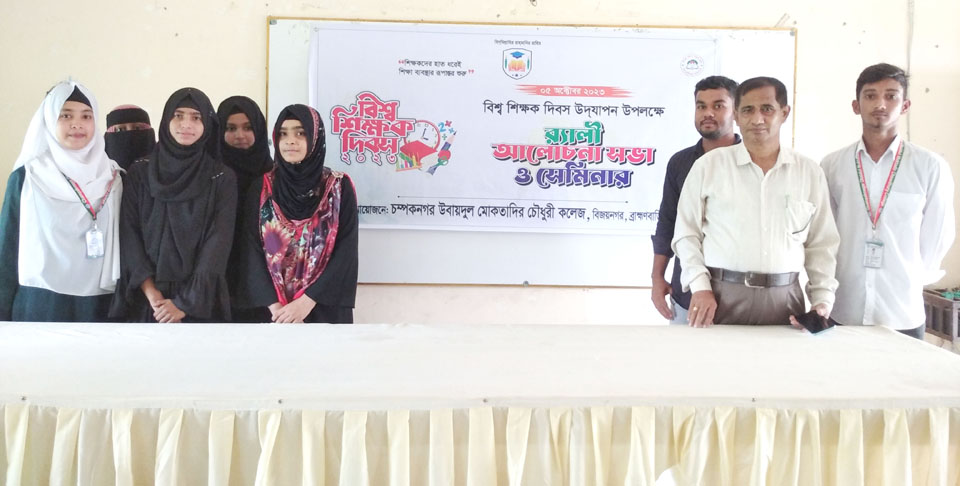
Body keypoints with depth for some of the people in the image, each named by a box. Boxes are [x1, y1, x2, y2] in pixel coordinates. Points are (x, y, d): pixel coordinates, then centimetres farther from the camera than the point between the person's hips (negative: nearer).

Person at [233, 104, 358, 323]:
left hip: (324, 309, -1)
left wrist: (307, 301, -16)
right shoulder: (261, 188, 3)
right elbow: (252, 251, -3)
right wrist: (275, 306, -15)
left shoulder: (340, 187, -2)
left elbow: (346, 251, -8)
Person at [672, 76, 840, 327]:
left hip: (784, 298, 2)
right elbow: (687, 233, 3)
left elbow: (821, 244, 10)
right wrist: (700, 287, -6)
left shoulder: (810, 172, 8)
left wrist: (823, 300, 0)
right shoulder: (709, 165, 1)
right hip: (721, 296, -2)